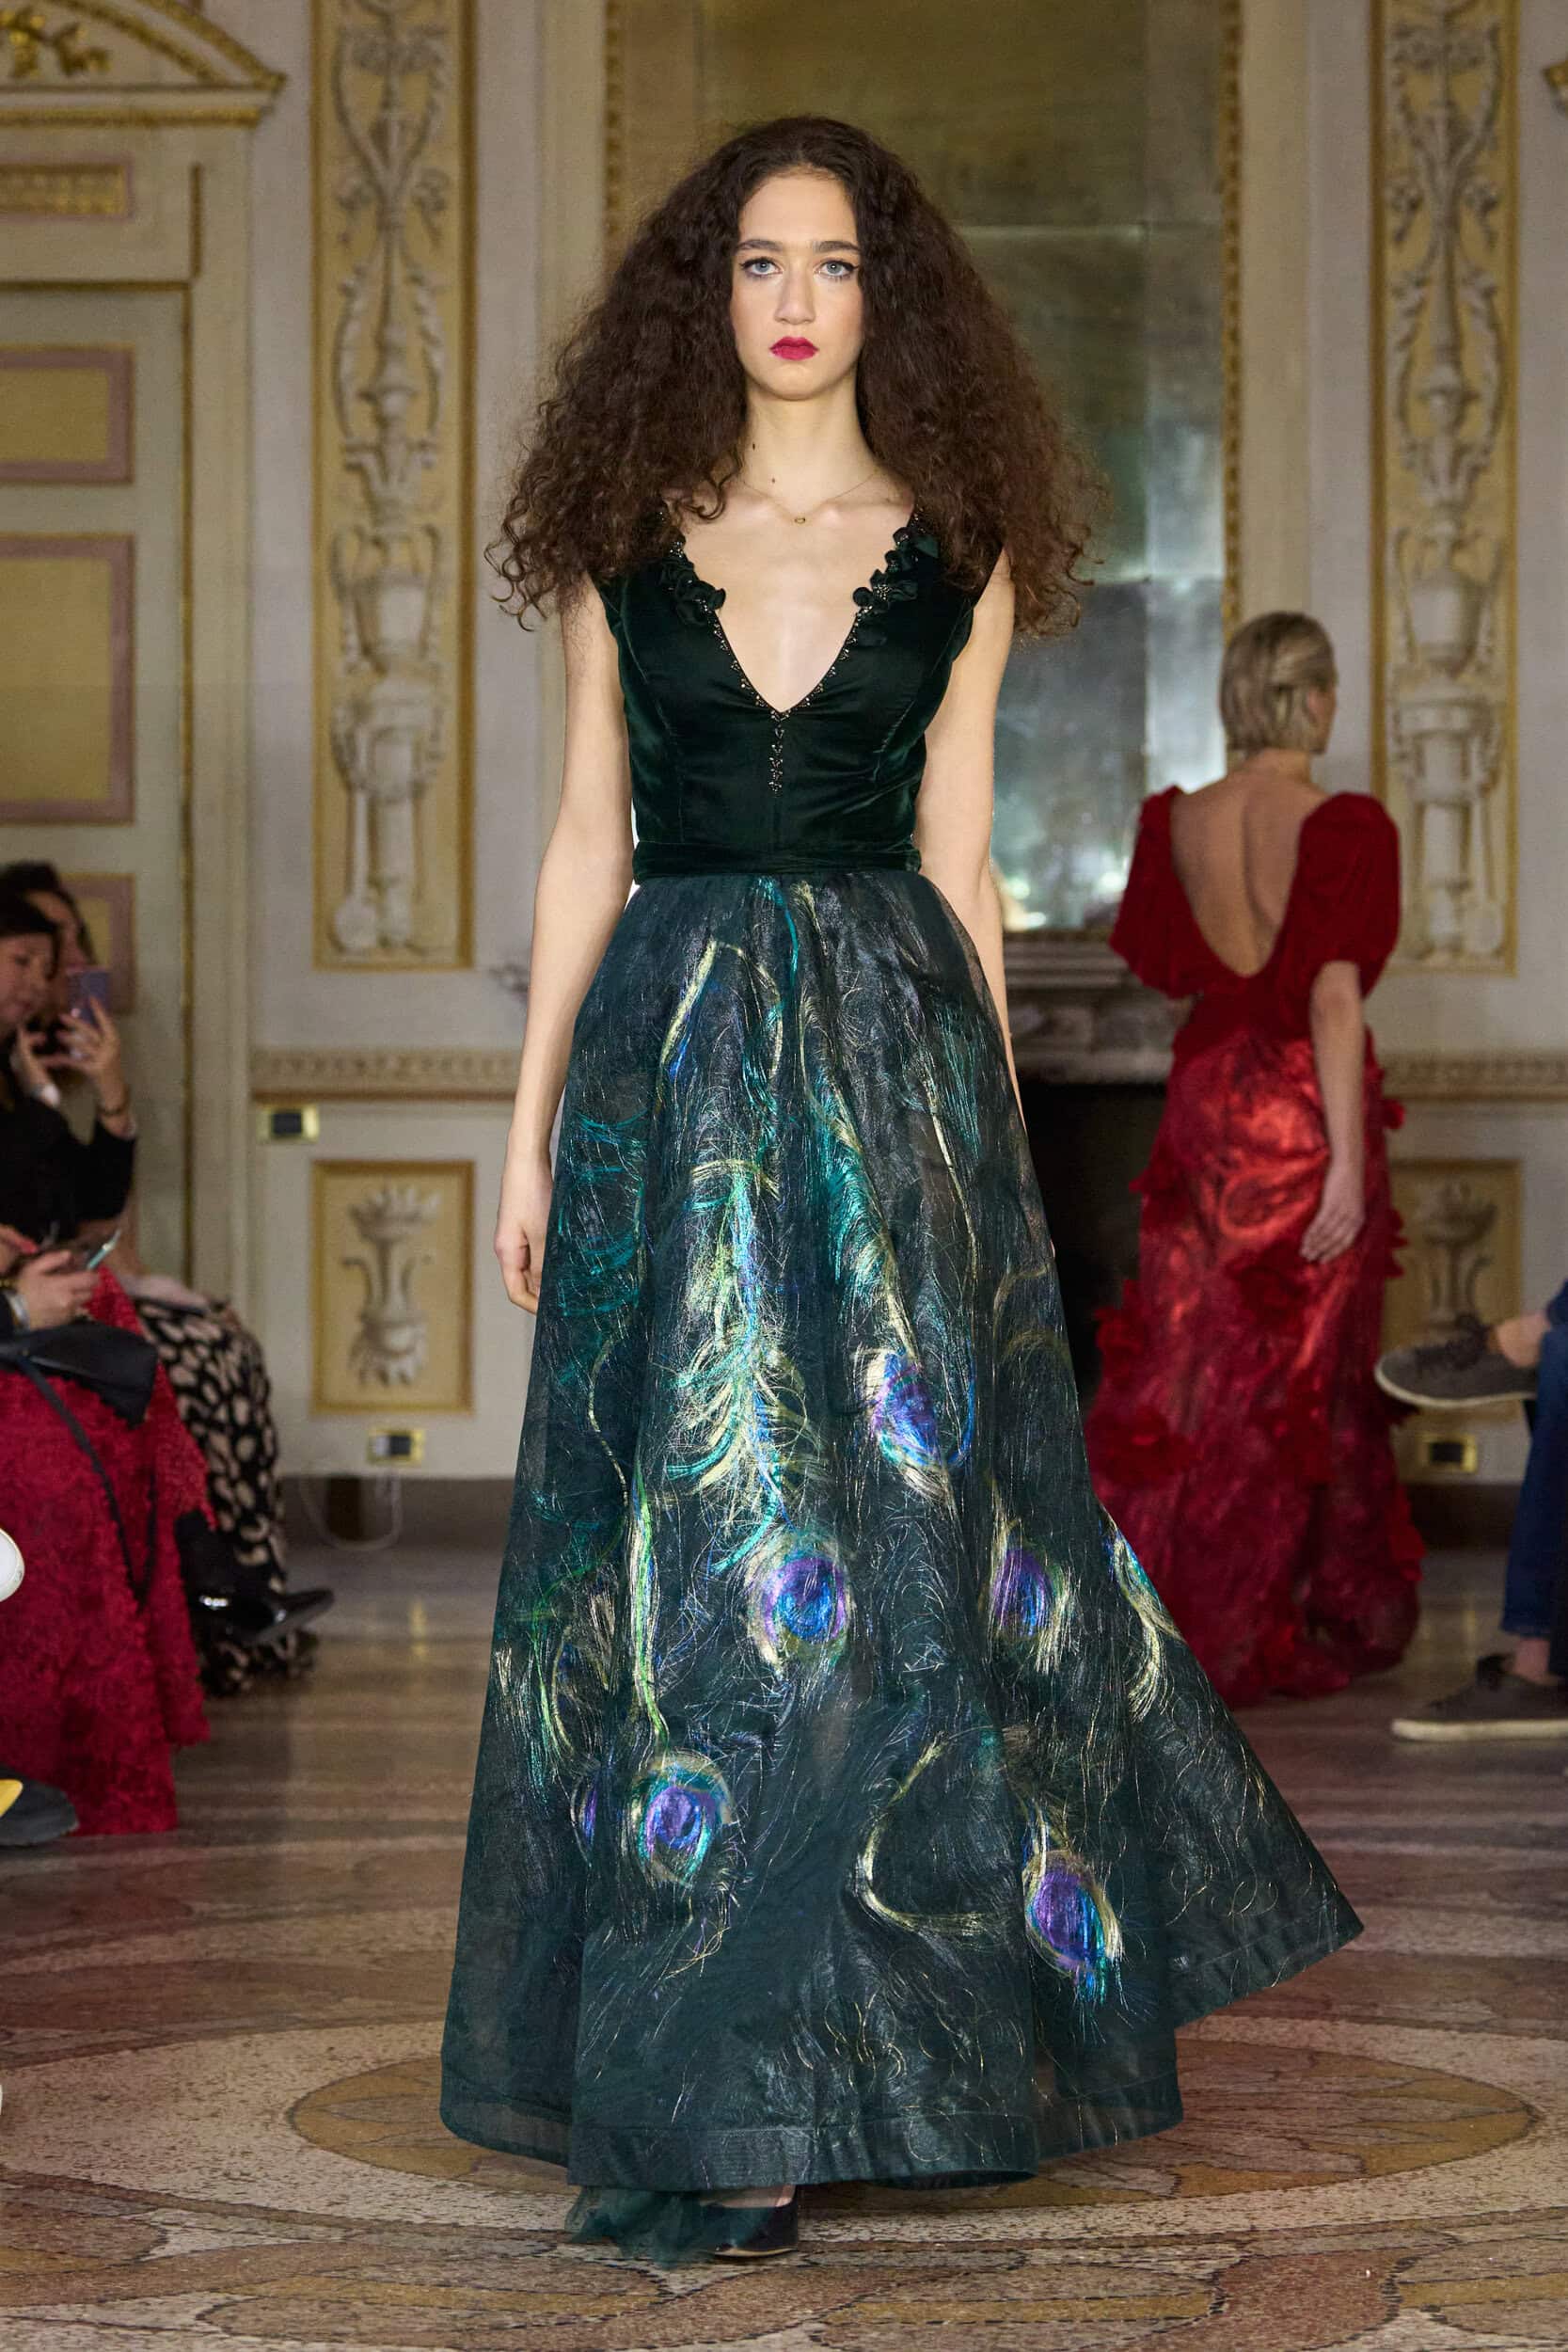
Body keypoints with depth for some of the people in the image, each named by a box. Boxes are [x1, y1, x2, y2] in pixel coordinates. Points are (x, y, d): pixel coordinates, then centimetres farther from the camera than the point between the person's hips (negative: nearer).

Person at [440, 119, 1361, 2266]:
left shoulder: (957, 553, 6)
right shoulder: (630, 541, 7)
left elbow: (957, 860, 8)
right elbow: (588, 842, 8)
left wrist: (994, 1129, 5)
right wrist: (532, 1123, 4)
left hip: (891, 1058, 0)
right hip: (670, 1057, 1)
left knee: (895, 1528, -2)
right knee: (686, 1545, 0)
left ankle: (754, 2078, 9)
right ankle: (722, 2103, 9)